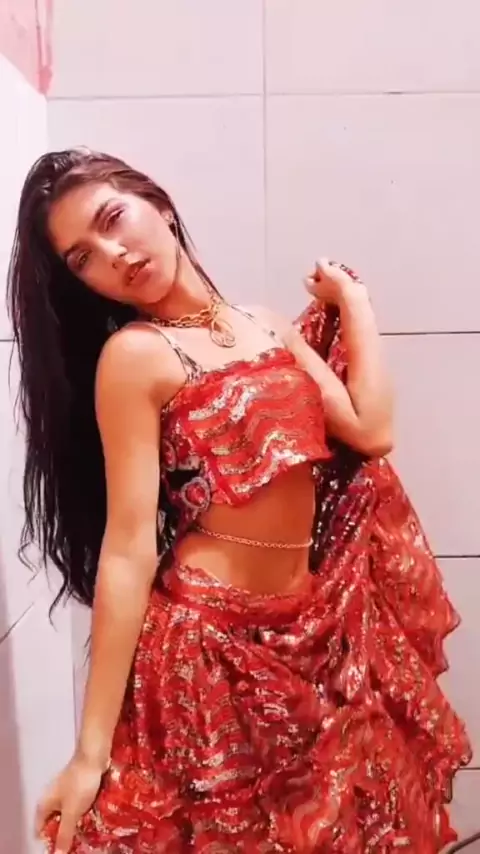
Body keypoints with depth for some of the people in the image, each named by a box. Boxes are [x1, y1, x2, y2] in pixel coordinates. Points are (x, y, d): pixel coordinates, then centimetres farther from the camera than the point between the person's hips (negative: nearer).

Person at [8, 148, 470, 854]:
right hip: (211, 640, -6)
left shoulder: (267, 326, 6)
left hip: (315, 626, 6)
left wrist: (352, 300, 7)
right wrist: (93, 749, -17)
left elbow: (371, 431, -5)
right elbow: (129, 546, -16)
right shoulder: (132, 355, -12)